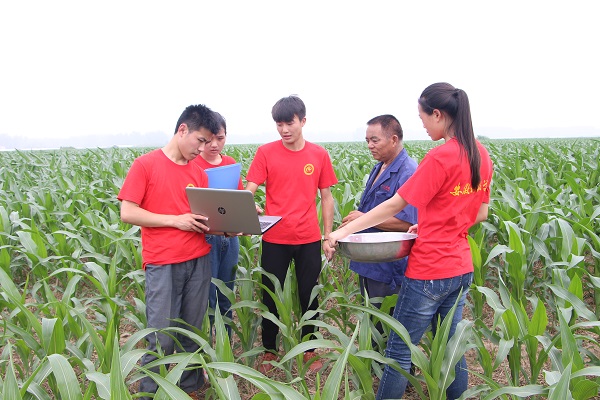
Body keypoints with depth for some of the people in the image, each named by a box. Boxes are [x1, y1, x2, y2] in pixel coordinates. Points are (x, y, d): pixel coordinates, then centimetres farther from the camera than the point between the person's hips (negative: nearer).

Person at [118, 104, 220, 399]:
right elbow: (127, 213, -8)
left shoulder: (199, 172, 11)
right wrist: (176, 220, -15)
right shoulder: (145, 164, -4)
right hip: (162, 263, -4)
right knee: (162, 340, -1)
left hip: (198, 261, 5)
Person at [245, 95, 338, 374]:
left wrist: (329, 235, 3)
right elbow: (249, 190, -8)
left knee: (309, 296, 13)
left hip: (309, 239, 1)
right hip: (274, 239, -1)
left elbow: (326, 197, 5)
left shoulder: (319, 155, 0)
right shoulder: (265, 152, -4)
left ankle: (309, 349, 32)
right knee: (270, 296, 11)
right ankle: (269, 350, 31)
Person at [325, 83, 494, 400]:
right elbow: (480, 213, 13)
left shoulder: (440, 157, -19)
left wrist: (344, 231, -11)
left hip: (429, 271, -8)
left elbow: (395, 205, -16)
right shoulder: (481, 154, 5)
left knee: (399, 350, 6)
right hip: (461, 268, 8)